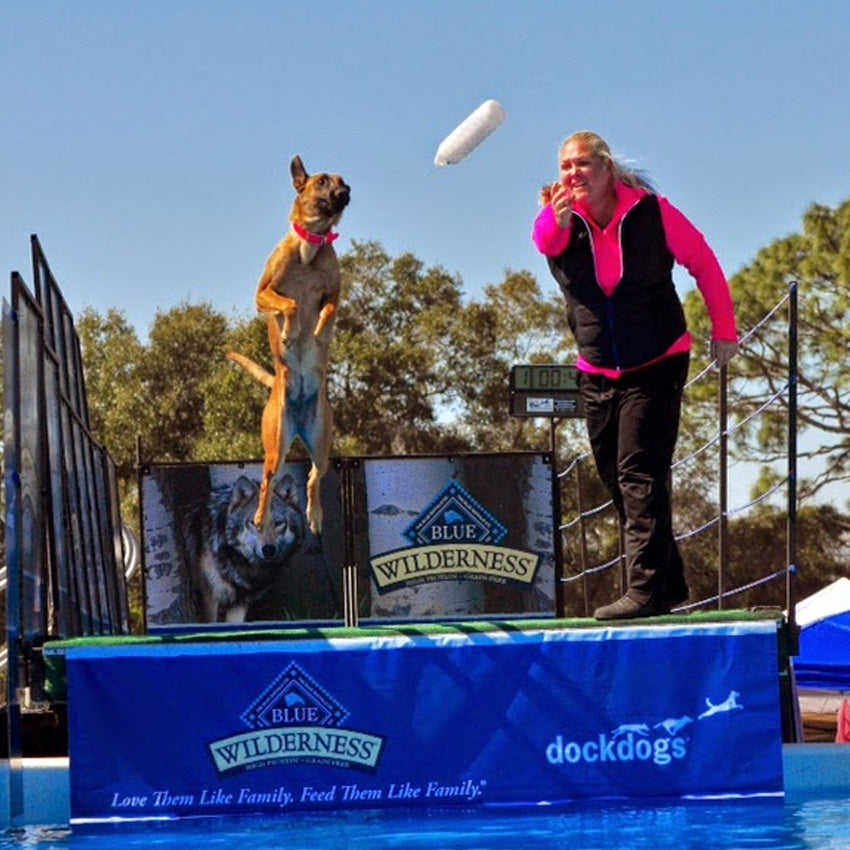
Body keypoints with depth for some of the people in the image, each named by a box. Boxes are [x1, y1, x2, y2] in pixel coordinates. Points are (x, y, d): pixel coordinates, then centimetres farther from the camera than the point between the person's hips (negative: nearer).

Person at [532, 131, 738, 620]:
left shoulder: (650, 212, -9)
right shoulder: (561, 222, -2)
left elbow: (703, 263, 2)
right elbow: (547, 242, -27)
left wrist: (724, 330, 4)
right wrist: (557, 220, -50)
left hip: (657, 365, -5)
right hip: (598, 373, 5)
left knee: (640, 475, -16)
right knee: (619, 482, 8)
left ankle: (646, 589, -22)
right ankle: (669, 586, 18)